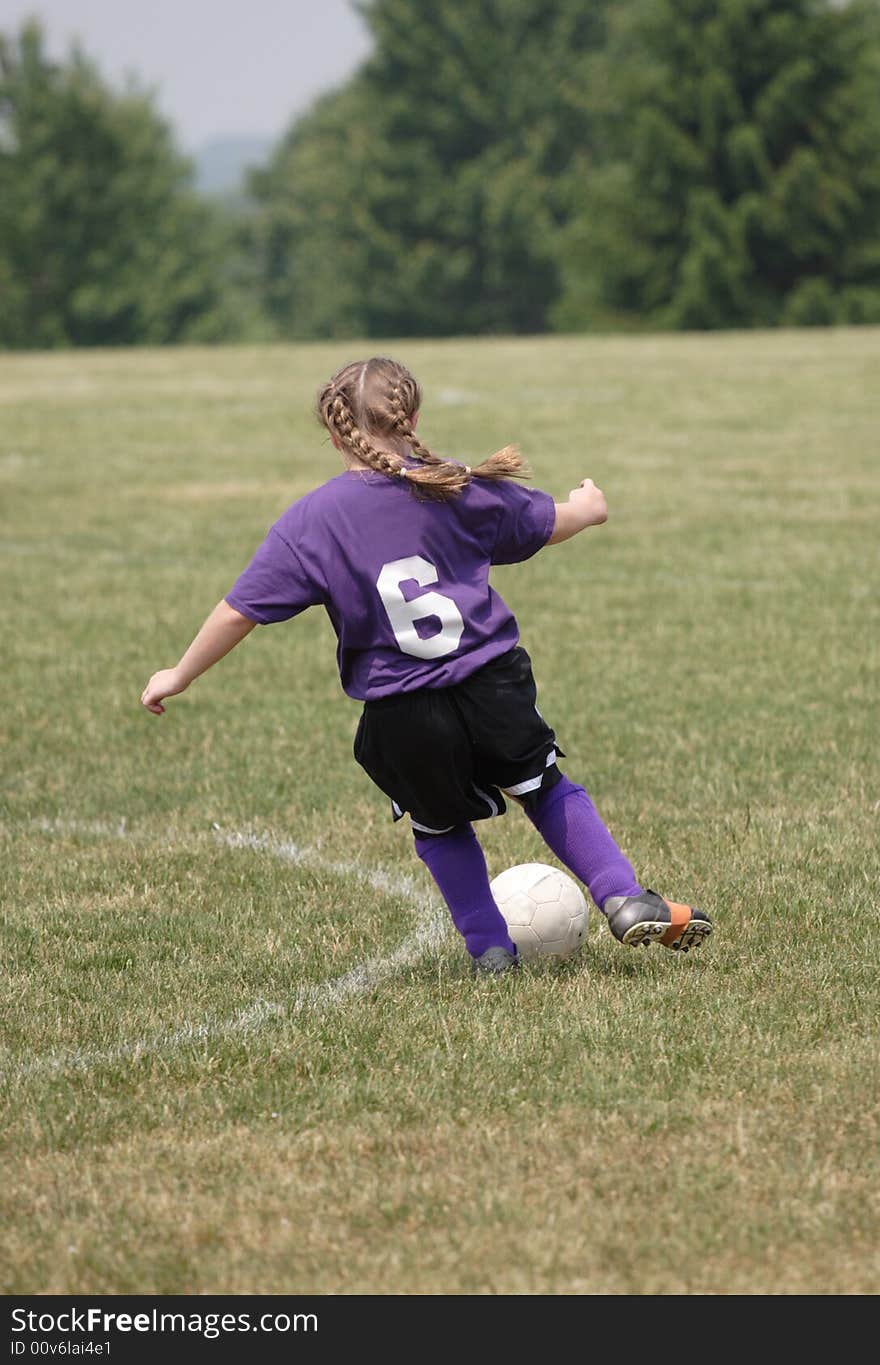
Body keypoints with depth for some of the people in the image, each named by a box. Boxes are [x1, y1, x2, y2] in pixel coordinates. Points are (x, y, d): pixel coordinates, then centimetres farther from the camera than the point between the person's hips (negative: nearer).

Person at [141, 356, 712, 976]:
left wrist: (178, 677, 9)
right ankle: (626, 900, 13)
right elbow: (547, 523, 16)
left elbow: (239, 612, -3)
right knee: (546, 789, 23)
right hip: (493, 686, 1)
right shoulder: (455, 488, 1)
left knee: (441, 826, 24)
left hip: (401, 720, -1)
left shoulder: (309, 522, -3)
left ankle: (490, 949, 20)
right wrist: (587, 507, 40)